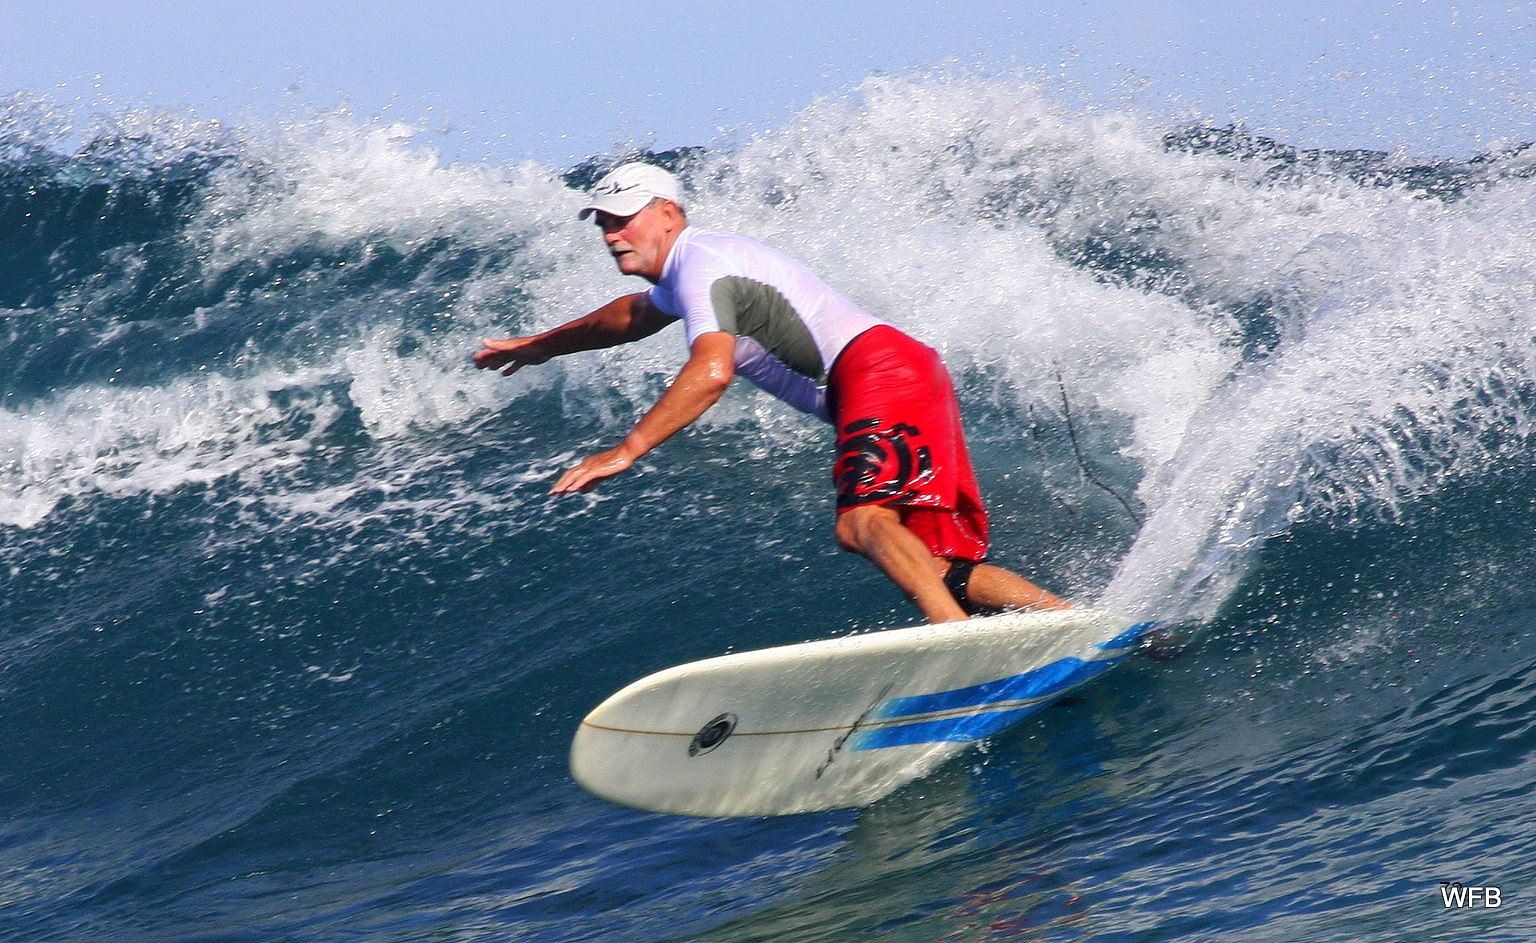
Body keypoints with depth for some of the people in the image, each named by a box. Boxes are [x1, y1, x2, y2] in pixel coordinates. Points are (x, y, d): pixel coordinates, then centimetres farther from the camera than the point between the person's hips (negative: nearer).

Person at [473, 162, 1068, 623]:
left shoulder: (701, 265, -7)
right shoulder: (689, 270, 26)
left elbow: (711, 373, -25)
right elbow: (634, 315, 49)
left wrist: (626, 451, -27)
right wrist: (540, 345, 60)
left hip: (881, 371, -10)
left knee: (862, 521, -32)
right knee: (937, 569, 0)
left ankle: (957, 635, -53)